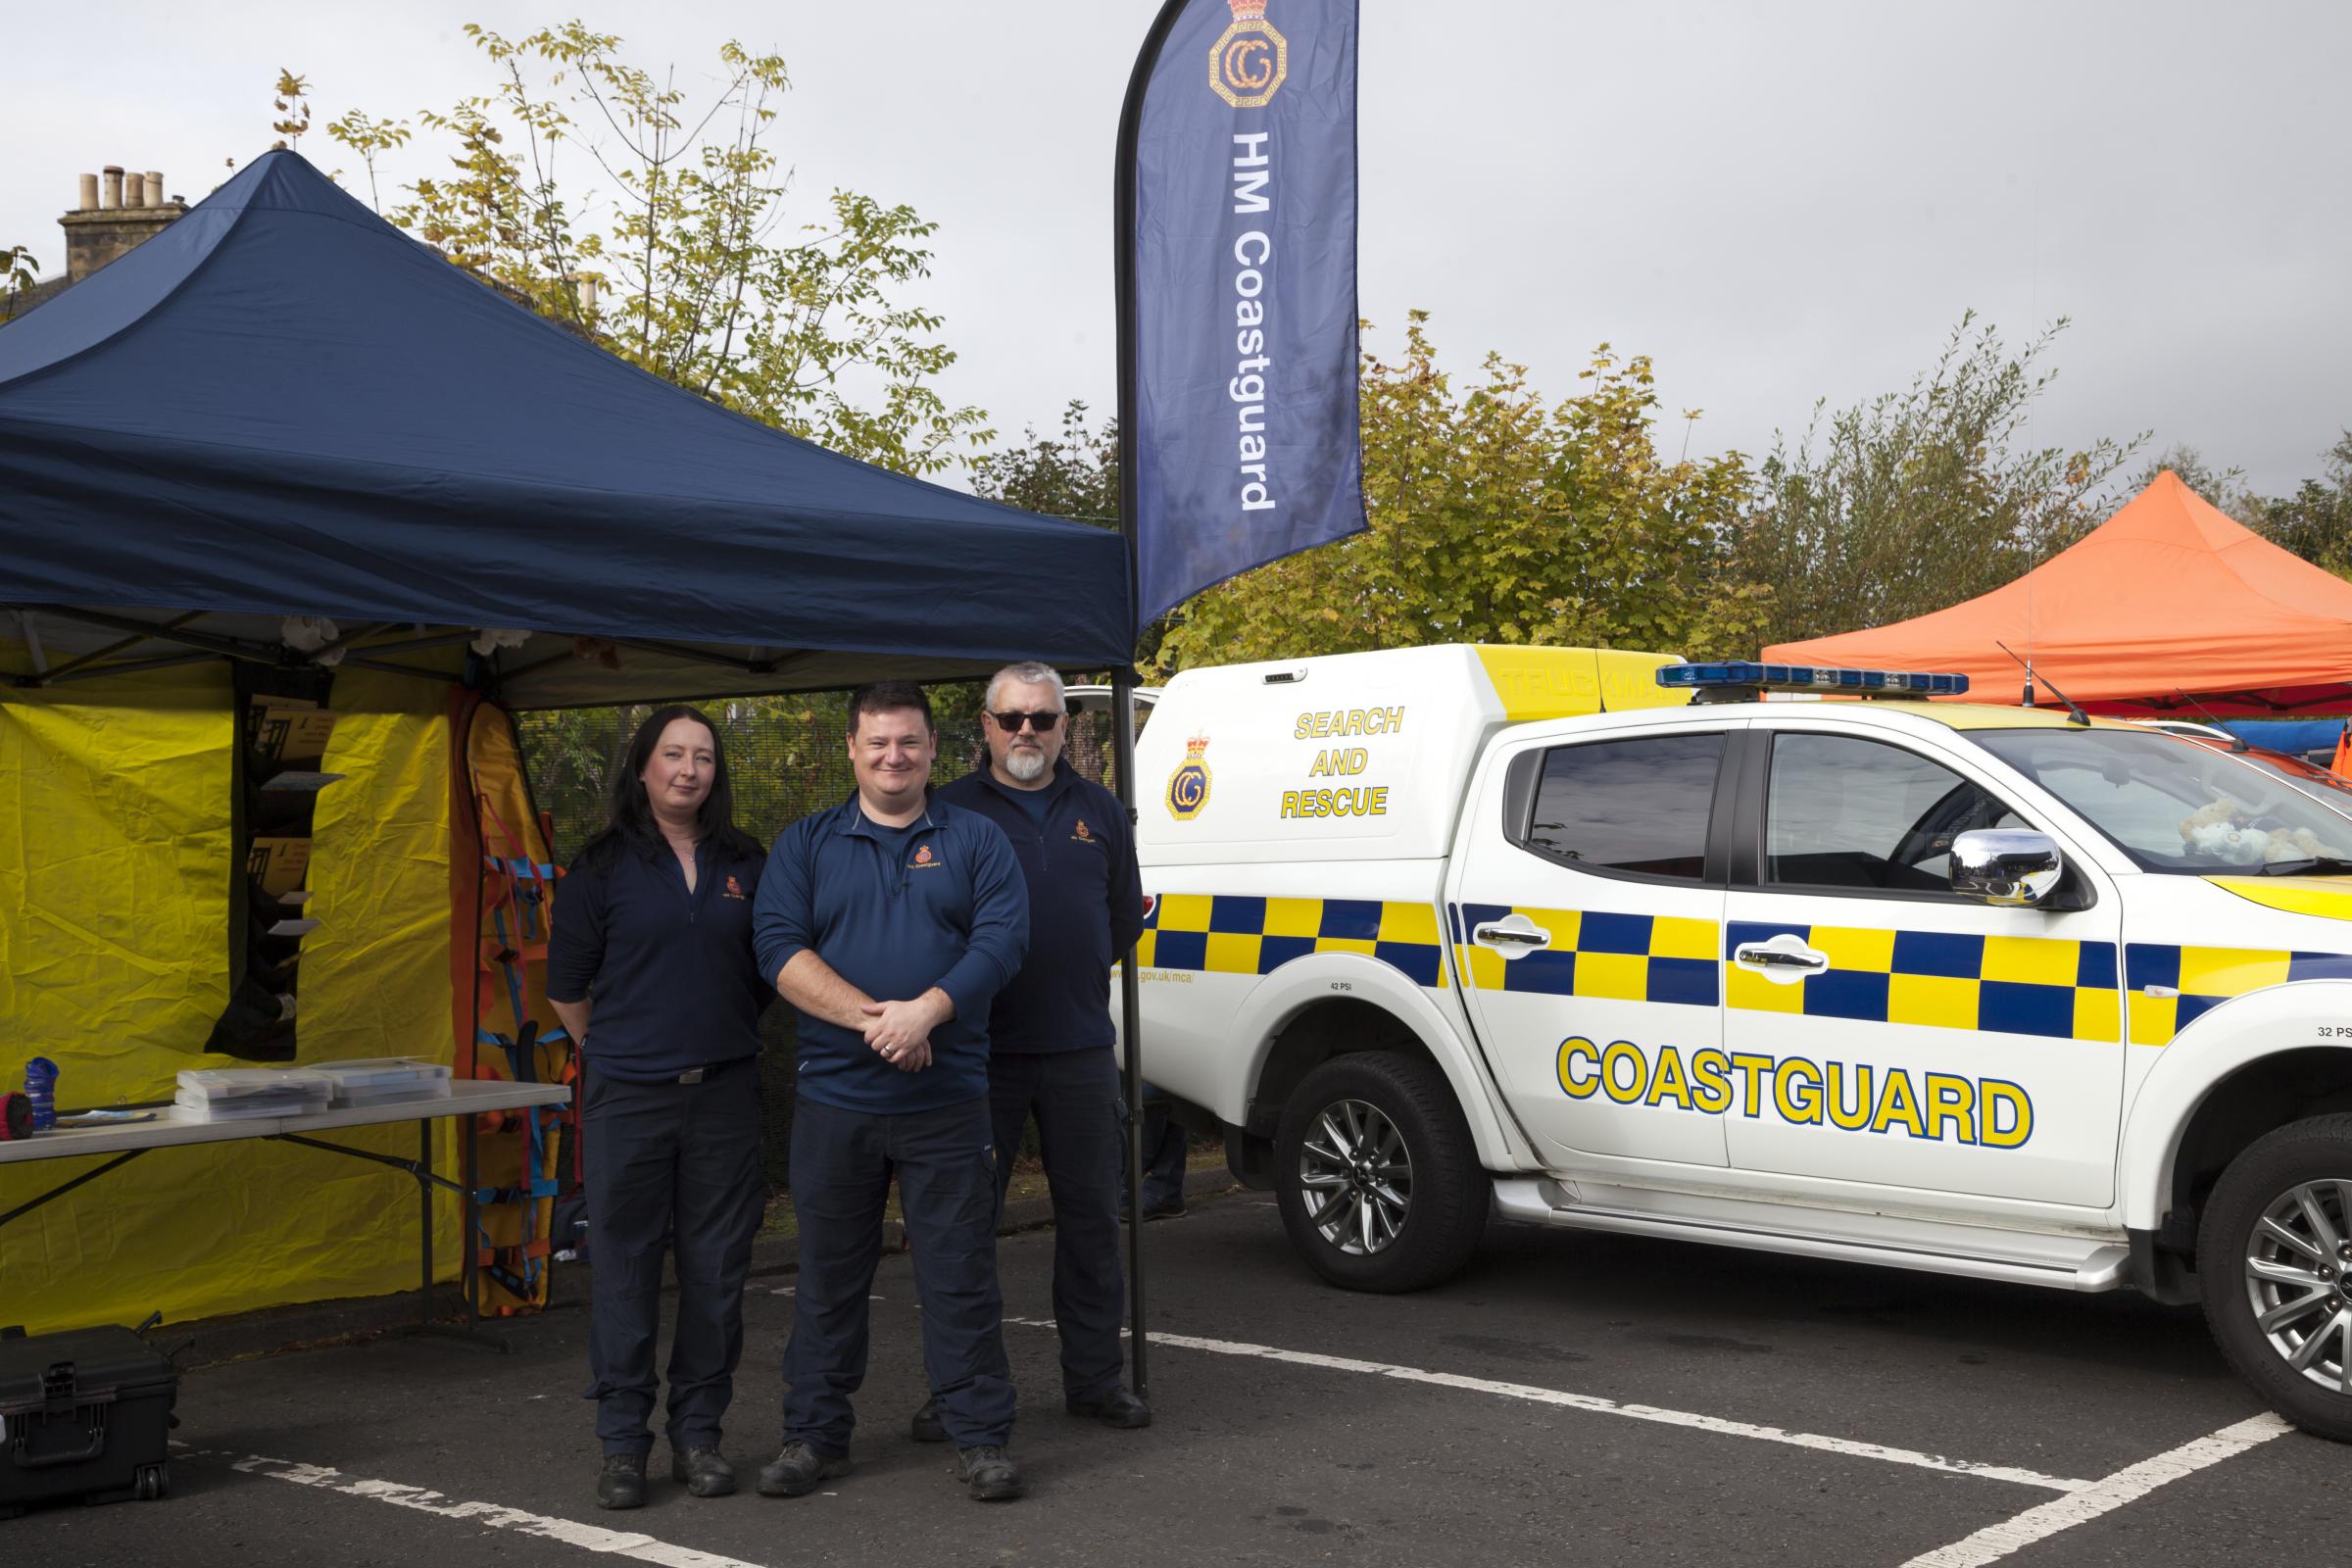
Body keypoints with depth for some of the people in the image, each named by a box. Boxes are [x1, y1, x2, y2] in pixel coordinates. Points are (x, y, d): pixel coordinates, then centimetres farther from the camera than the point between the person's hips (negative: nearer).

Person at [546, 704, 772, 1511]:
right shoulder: (602, 866, -1)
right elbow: (566, 985, 4)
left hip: (724, 1092, 3)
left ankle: (698, 1432, 18)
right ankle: (622, 1442, 11)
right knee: (624, 1269, 1)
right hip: (626, 1097, -3)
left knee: (716, 1268, 6)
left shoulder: (745, 864, 8)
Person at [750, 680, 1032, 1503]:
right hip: (834, 1098, 1)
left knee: (960, 1273, 2)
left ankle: (980, 1436, 11)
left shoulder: (974, 839, 7)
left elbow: (1003, 938, -5)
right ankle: (814, 1435, 21)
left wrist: (923, 1011, -20)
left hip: (948, 1098, -1)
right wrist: (870, 1018, -17)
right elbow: (779, 949, -4)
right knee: (829, 1272, 10)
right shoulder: (805, 844, 8)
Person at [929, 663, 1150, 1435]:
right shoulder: (951, 809, -1)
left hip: (1079, 1051, 3)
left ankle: (1093, 1376, 19)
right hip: (981, 1049, -3)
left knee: (1091, 1212, 8)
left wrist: (1075, 984, 13)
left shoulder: (1100, 812, 10)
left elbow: (1125, 916, 18)